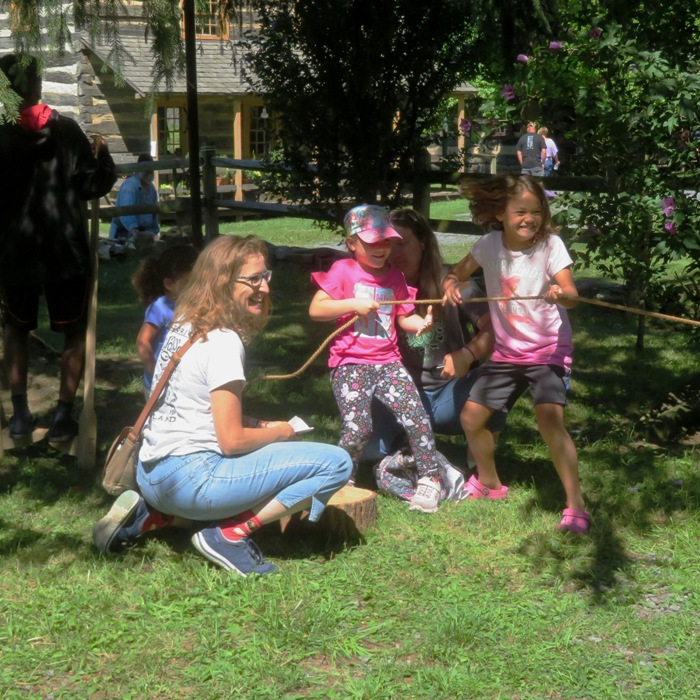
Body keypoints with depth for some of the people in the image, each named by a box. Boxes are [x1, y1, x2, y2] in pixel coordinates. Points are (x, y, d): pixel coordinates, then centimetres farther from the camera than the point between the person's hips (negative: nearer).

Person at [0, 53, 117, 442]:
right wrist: (101, 153, 13)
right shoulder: (65, 130, -7)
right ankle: (63, 414, 5)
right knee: (74, 331, 13)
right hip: (65, 248, -1)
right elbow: (93, 185, -4)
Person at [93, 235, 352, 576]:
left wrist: (260, 425, 13)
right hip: (190, 479, -9)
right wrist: (280, 432, 3)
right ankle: (230, 535, -9)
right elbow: (232, 441, -15)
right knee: (336, 462, -10)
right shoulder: (223, 342, -13)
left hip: (151, 473, 9)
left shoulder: (184, 326, 12)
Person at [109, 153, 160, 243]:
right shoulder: (130, 185, -20)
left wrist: (153, 233, 2)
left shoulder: (151, 188, 8)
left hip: (142, 232, 8)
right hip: (123, 233, -8)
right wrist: (136, 233, -47)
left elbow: (154, 212, 13)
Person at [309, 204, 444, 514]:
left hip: (387, 361, 4)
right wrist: (354, 304, -15)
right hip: (350, 363, -4)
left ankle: (429, 479, 3)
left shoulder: (393, 276, 13)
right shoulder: (343, 271, -1)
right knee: (358, 427, -18)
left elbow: (405, 316, 13)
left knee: (416, 416, -13)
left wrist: (422, 323, -8)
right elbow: (315, 309, -8)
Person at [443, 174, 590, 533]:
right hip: (506, 351, 5)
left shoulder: (550, 245, -16)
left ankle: (576, 506, -17)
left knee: (550, 422, -24)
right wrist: (451, 284, -16)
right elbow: (458, 271, 8)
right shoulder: (489, 245, -5)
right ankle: (488, 482, 35)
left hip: (548, 348, -5)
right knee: (471, 417, 8)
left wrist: (561, 294, -48)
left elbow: (571, 294, -24)